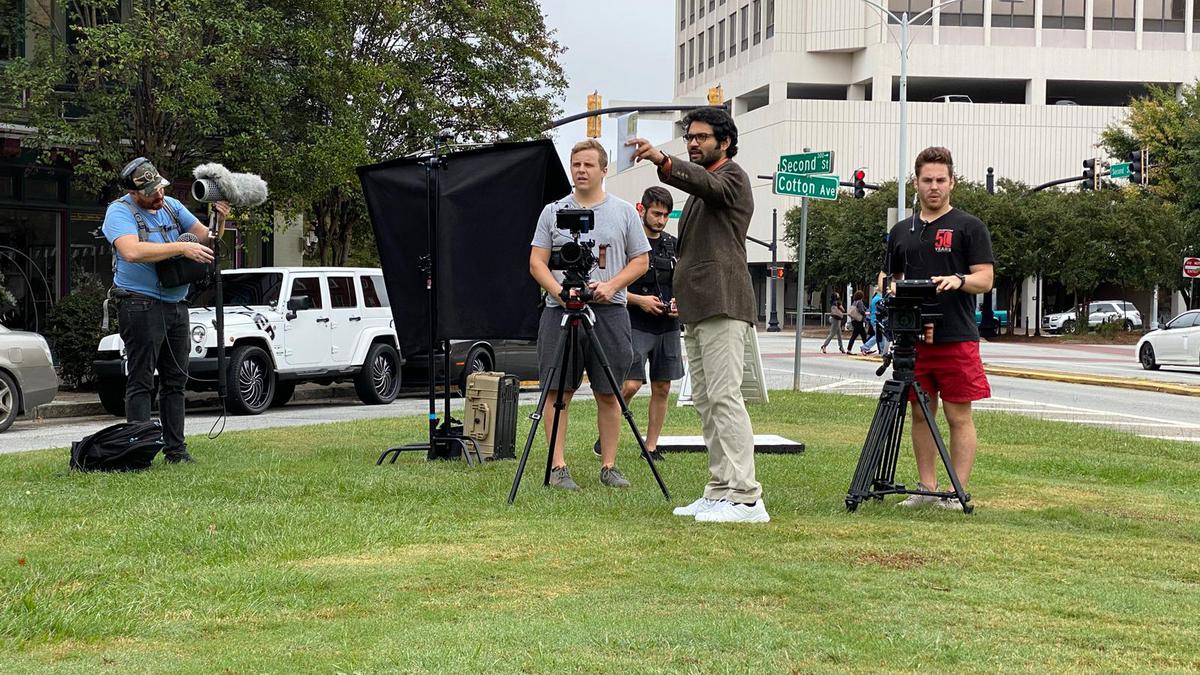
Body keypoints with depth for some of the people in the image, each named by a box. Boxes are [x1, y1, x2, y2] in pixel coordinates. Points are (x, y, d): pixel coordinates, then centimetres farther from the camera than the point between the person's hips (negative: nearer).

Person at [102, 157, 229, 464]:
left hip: (176, 306, 7)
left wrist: (219, 220, -9)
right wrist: (182, 248, -28)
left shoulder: (172, 206, 12)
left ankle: (175, 449, 13)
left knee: (175, 380, 8)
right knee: (141, 382, -6)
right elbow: (132, 251, -26)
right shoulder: (120, 211, -9)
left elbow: (204, 237, 12)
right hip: (141, 306, -7)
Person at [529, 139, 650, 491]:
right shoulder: (553, 211, 11)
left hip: (608, 310, 0)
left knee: (608, 393, 2)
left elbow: (641, 261, 9)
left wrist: (611, 285, -8)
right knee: (558, 391, -2)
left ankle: (609, 466, 9)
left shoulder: (624, 211, 9)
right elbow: (537, 262, 8)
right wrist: (558, 291, -10)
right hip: (559, 311, 0)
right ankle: (558, 467, 2)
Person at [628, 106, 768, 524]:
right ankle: (719, 491, 11)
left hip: (723, 305, -10)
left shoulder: (732, 177, -2)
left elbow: (705, 182, -26)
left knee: (724, 397, -15)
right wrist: (682, 295, 19)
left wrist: (663, 161, -43)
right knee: (705, 401, 8)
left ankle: (746, 497, -18)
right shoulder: (699, 189, 26)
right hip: (696, 309, 10)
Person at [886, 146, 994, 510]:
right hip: (913, 339, 5)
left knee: (959, 416, -3)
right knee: (921, 413, 8)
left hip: (956, 340, -5)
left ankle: (958, 491, 1)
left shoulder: (969, 227, 2)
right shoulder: (901, 231, 16)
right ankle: (927, 487, 15)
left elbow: (985, 279, -4)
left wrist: (959, 280, -24)